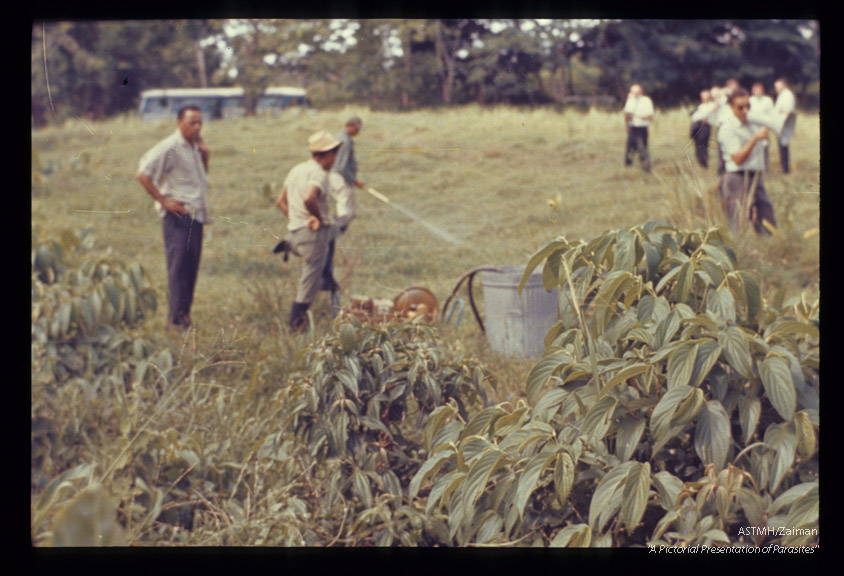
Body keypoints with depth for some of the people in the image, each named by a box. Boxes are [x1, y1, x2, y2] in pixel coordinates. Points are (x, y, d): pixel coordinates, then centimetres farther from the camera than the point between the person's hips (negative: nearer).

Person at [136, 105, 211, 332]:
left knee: (191, 266, 10)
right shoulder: (169, 147, -12)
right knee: (178, 266, -8)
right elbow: (143, 174, -18)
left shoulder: (194, 147, 15)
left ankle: (185, 316, 17)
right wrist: (163, 201, -15)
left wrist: (204, 156, 7)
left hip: (197, 214, 8)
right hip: (179, 214, -8)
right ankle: (175, 320, -5)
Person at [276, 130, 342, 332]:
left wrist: (294, 218, 14)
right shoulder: (318, 173, -16)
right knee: (310, 279, 0)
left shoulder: (296, 170, 14)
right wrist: (319, 217, -20)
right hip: (314, 233, -9)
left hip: (295, 231, 9)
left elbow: (281, 201, 20)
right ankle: (297, 322, 4)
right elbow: (309, 198, -35)